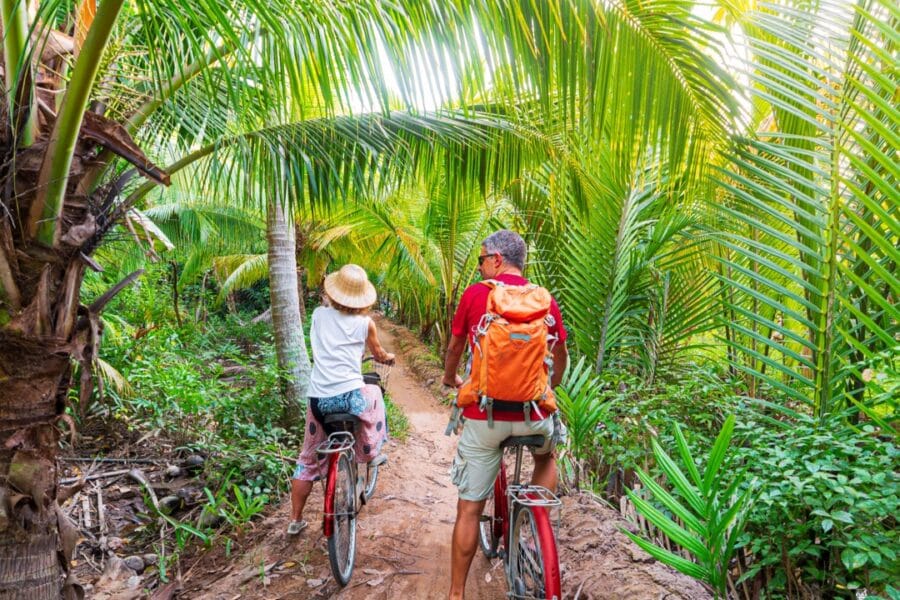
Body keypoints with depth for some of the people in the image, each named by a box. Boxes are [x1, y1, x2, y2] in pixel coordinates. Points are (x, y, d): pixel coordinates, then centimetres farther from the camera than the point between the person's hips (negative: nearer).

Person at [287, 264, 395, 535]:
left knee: (308, 459, 19)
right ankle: (371, 453, 38)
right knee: (374, 393, 32)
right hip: (350, 396, -3)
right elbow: (379, 355, 20)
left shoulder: (319, 315, 8)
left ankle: (296, 520, 25)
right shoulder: (365, 323, 1)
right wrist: (390, 357, 43)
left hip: (318, 398, 3)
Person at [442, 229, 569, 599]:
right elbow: (561, 354, 15)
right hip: (532, 414, 2)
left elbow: (454, 347, 11)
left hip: (484, 415, -1)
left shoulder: (475, 294, -2)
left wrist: (450, 379, 32)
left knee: (469, 509, 10)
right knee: (546, 457, 35)